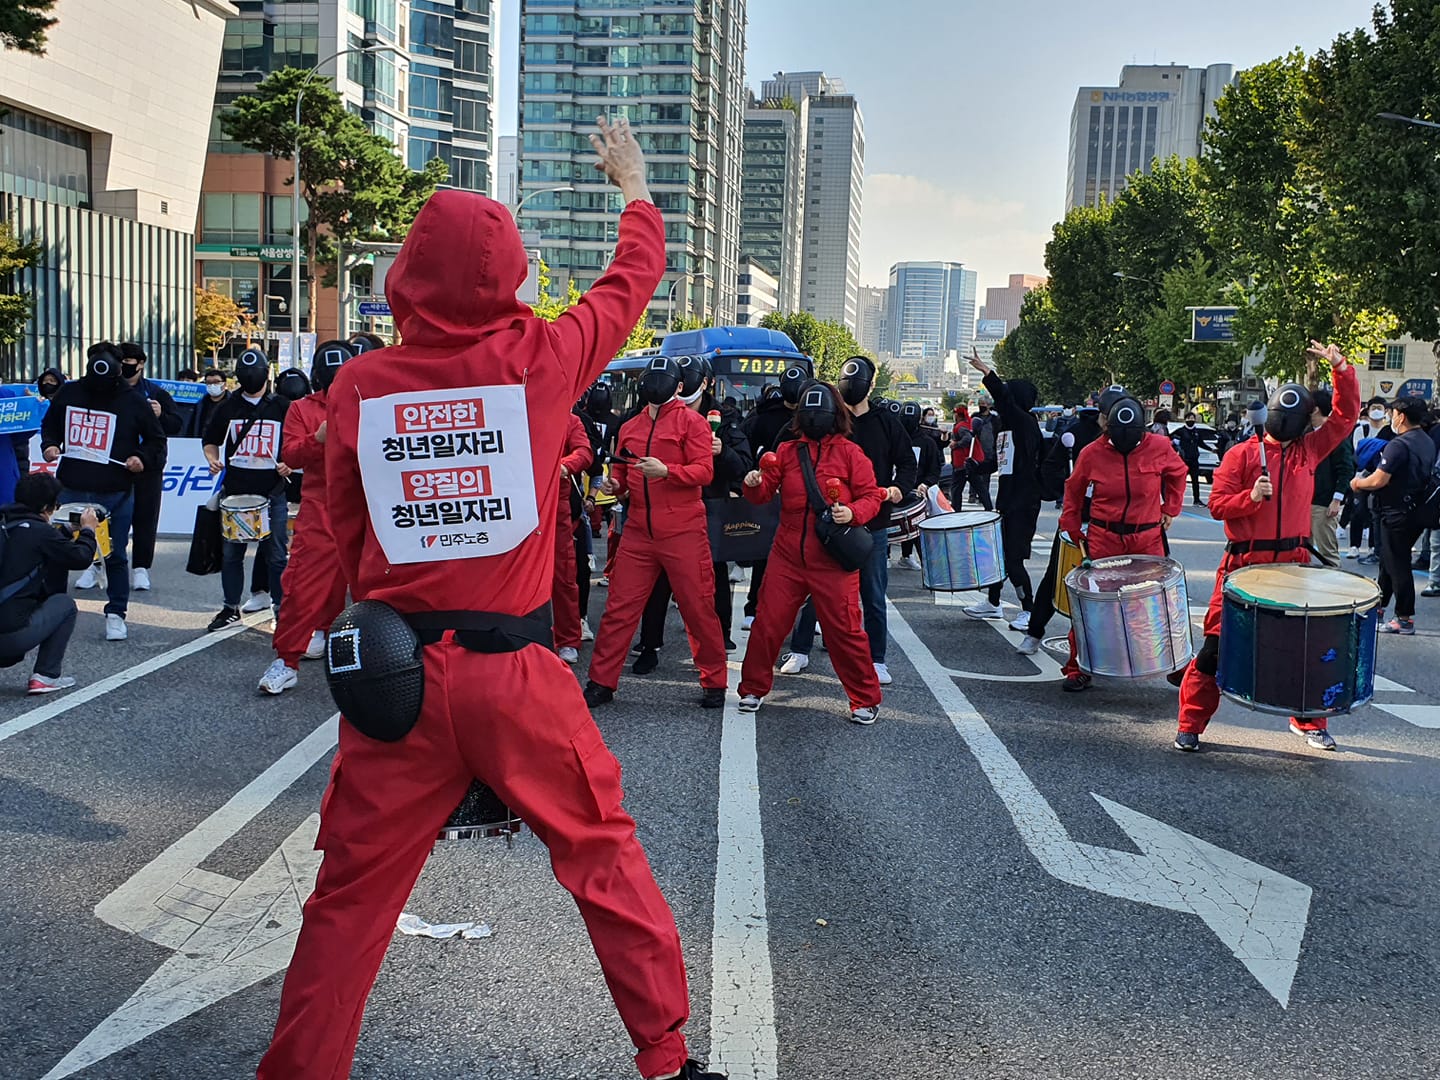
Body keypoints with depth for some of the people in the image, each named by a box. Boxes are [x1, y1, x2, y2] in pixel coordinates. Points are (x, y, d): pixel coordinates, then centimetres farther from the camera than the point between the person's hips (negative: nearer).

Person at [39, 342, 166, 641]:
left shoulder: (133, 401, -5)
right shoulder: (68, 393, 2)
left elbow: (156, 439, 4)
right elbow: (50, 425, 18)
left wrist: (143, 458, -13)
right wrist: (49, 445, 0)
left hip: (116, 495, -2)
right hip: (71, 490, 2)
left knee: (115, 557, 5)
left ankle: (116, 613, 17)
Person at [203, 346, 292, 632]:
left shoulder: (283, 407, 4)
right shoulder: (228, 407, 10)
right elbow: (210, 441, 19)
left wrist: (290, 465, -9)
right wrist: (213, 460, 0)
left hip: (273, 493, -2)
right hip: (235, 491, 2)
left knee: (276, 555, 0)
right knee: (231, 553, 8)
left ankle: (280, 608, 11)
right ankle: (231, 608, 20)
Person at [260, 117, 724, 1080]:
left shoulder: (361, 384, -1)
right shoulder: (540, 360, -6)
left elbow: (347, 531, 9)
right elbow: (632, 282, 12)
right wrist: (635, 185, 30)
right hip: (517, 672, -1)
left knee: (353, 891, 13)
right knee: (605, 859, 14)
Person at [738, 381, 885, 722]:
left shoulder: (850, 452, 1)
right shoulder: (787, 451, 11)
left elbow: (871, 496, 0)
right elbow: (765, 492, 7)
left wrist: (853, 513, -20)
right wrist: (755, 484, -15)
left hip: (833, 558, -3)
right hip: (788, 556, 3)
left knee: (844, 629, -1)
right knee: (767, 623, 5)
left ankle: (866, 700, 14)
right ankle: (753, 689, 23)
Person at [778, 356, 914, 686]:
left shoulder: (886, 421, 4)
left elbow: (907, 463, 8)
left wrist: (898, 487, -11)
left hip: (871, 525, 0)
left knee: (874, 596, 7)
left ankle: (876, 660, 18)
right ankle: (799, 651, 20)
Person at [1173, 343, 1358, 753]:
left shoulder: (1309, 450, 10)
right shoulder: (1242, 454, -1)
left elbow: (1346, 414, 9)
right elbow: (1217, 504, -5)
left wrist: (1340, 368, -1)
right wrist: (1251, 497, -22)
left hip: (1293, 564, 4)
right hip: (1244, 564, -4)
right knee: (1218, 644, -3)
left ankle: (1309, 721, 27)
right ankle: (1190, 726, 5)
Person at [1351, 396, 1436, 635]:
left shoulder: (1399, 445, -20)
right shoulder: (1428, 443, 11)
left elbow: (1379, 480, -24)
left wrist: (1357, 483, -4)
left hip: (1397, 514, -9)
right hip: (1417, 511, 9)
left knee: (1397, 566, -2)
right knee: (1388, 561, 19)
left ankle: (1405, 619, 2)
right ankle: (1378, 608, 28)